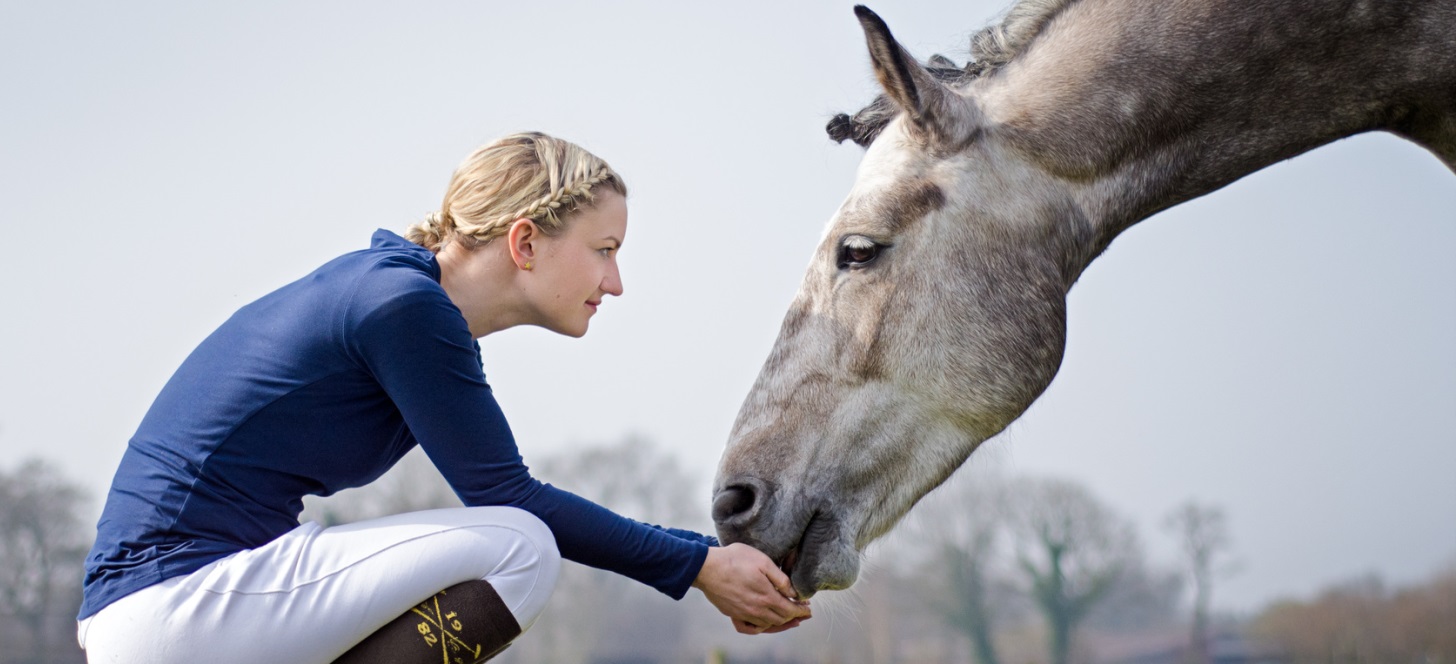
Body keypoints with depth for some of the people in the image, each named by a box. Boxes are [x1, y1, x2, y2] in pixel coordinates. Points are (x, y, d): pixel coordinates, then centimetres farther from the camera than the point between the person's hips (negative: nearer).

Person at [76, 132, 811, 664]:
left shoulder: (388, 289, 16)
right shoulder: (405, 304, -13)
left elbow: (500, 497, 19)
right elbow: (506, 496, -9)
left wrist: (708, 557, 17)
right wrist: (695, 566, -2)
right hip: (180, 599, -10)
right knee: (519, 547, -11)